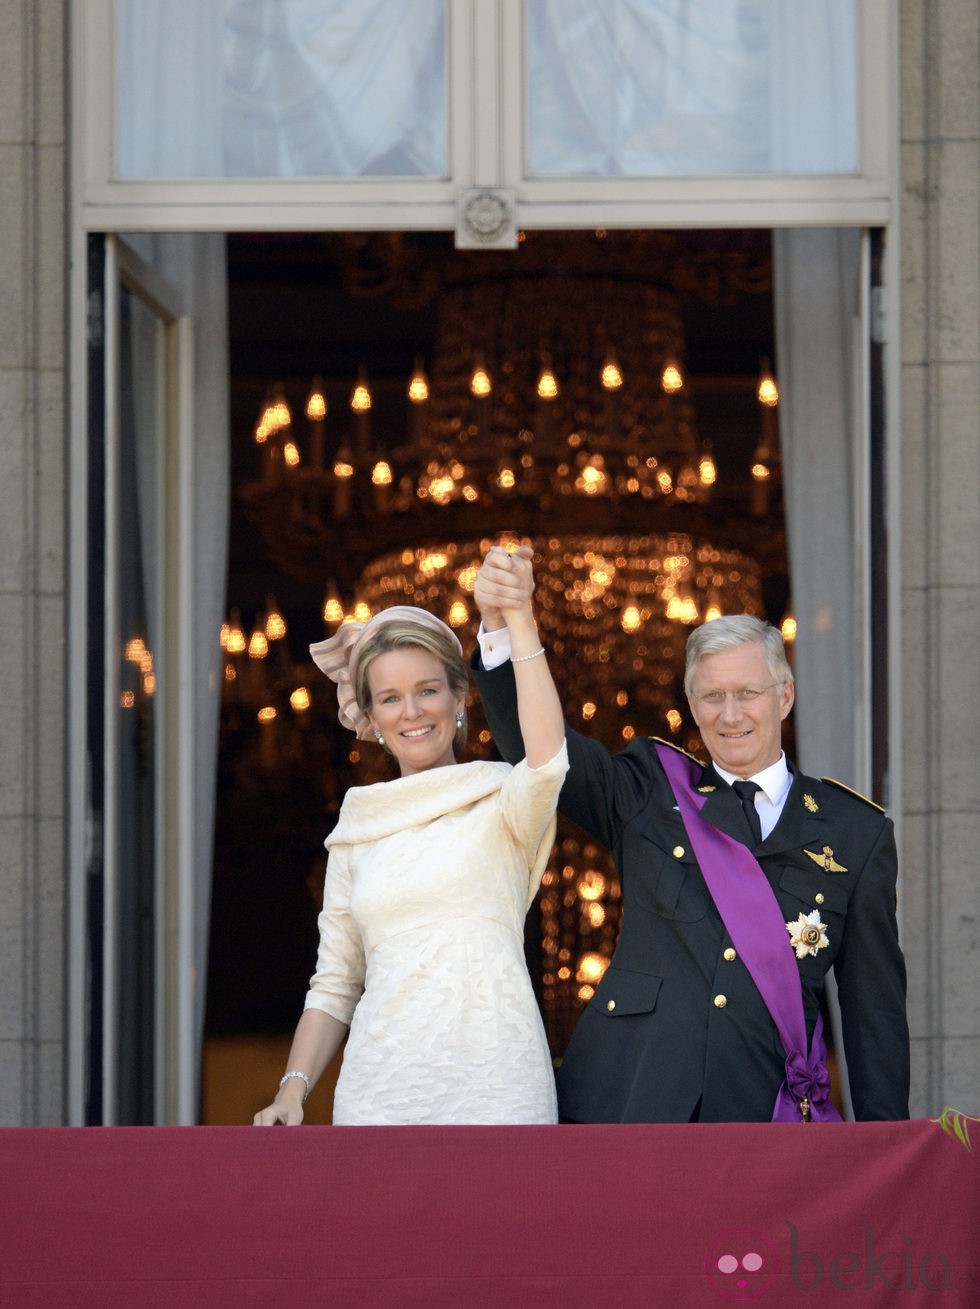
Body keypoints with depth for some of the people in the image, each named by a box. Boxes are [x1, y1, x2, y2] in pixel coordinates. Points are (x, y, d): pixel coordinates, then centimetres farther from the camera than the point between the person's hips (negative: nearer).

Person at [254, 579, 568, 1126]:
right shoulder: (357, 829, 14)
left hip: (492, 1083, -3)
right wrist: (293, 1089, 1)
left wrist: (518, 615, -21)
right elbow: (335, 986, 16)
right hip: (380, 1092, 3)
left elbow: (547, 758, -22)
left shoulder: (501, 803, 3)